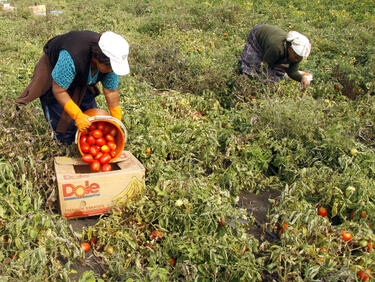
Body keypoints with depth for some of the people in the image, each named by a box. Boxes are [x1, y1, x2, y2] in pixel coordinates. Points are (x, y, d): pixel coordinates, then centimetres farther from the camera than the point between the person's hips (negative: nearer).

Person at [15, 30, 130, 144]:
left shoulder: (110, 62, -27)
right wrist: (78, 116, -38)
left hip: (81, 78, 6)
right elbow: (58, 90, -34)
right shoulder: (71, 57, -45)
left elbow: (111, 91, -14)